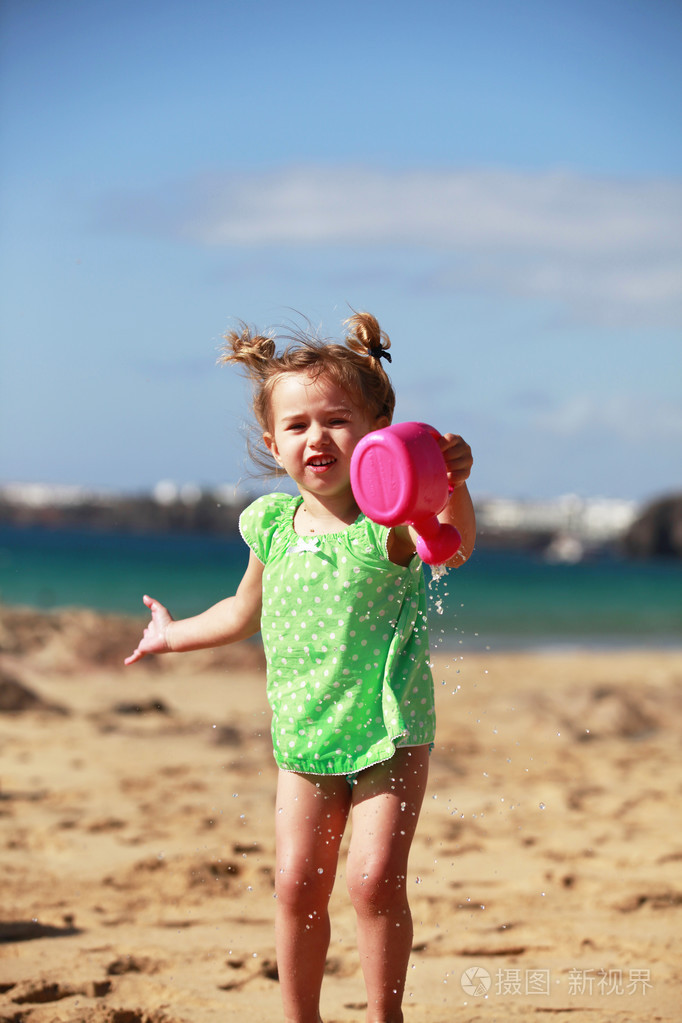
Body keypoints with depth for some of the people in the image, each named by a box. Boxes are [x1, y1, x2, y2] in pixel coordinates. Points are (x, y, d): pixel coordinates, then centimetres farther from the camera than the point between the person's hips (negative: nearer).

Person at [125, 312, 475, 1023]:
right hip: (304, 737, 5)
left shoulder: (388, 518, -14)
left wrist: (454, 485, -59)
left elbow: (454, 545, -38)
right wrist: (174, 636, 35)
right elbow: (247, 611, 22)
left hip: (389, 732, -4)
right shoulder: (273, 524, 2)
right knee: (297, 885, 3)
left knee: (375, 879, -11)